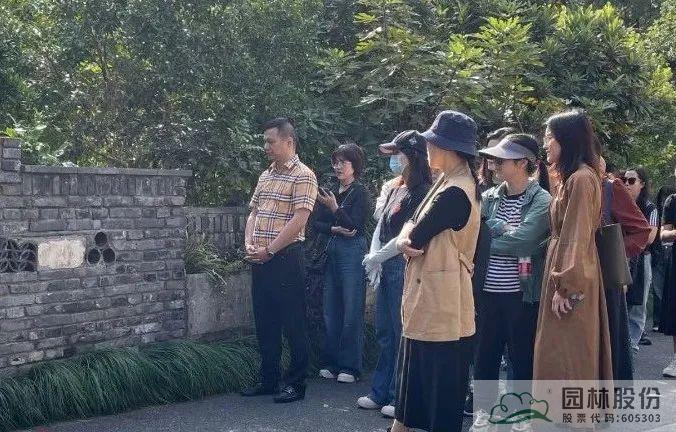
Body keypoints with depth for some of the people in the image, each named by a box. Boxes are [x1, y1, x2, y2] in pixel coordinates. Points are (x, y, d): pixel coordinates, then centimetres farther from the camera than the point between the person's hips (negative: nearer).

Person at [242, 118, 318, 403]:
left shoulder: (303, 176, -8)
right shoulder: (265, 176, 16)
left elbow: (298, 219, -16)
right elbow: (253, 213, 18)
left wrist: (269, 251, -15)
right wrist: (249, 245, 1)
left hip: (286, 258, -8)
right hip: (260, 260, 8)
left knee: (293, 323, 0)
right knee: (265, 323, 13)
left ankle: (296, 384, 9)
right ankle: (268, 380, 23)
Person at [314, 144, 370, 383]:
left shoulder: (360, 192, -5)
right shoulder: (330, 191, 13)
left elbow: (356, 225, -13)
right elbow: (317, 223, 10)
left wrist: (335, 209, -22)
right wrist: (334, 229, -8)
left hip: (353, 252, -7)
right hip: (332, 252, 7)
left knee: (352, 312, -2)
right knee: (331, 310, 10)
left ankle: (351, 366, 5)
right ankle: (332, 363, 20)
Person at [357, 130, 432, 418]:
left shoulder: (421, 192, -16)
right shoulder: (396, 188, 10)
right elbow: (380, 225, 12)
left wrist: (376, 258, -9)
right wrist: (374, 255, -3)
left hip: (403, 268, -9)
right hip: (386, 268, 9)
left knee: (401, 333, 1)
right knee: (384, 332, 15)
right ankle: (381, 393, 27)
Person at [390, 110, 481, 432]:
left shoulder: (455, 193, -20)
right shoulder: (451, 182, 13)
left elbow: (416, 239, -18)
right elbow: (413, 225, 11)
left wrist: (408, 237, 4)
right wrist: (406, 239, -10)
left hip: (441, 300, -10)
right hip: (428, 296, 10)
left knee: (441, 384, 0)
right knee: (417, 373, 18)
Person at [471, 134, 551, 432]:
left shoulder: (542, 202, -8)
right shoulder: (488, 197, 8)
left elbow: (522, 241, -20)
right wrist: (502, 229, -18)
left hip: (522, 295, -4)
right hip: (488, 292, 4)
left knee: (523, 357, 7)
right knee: (485, 354, 11)